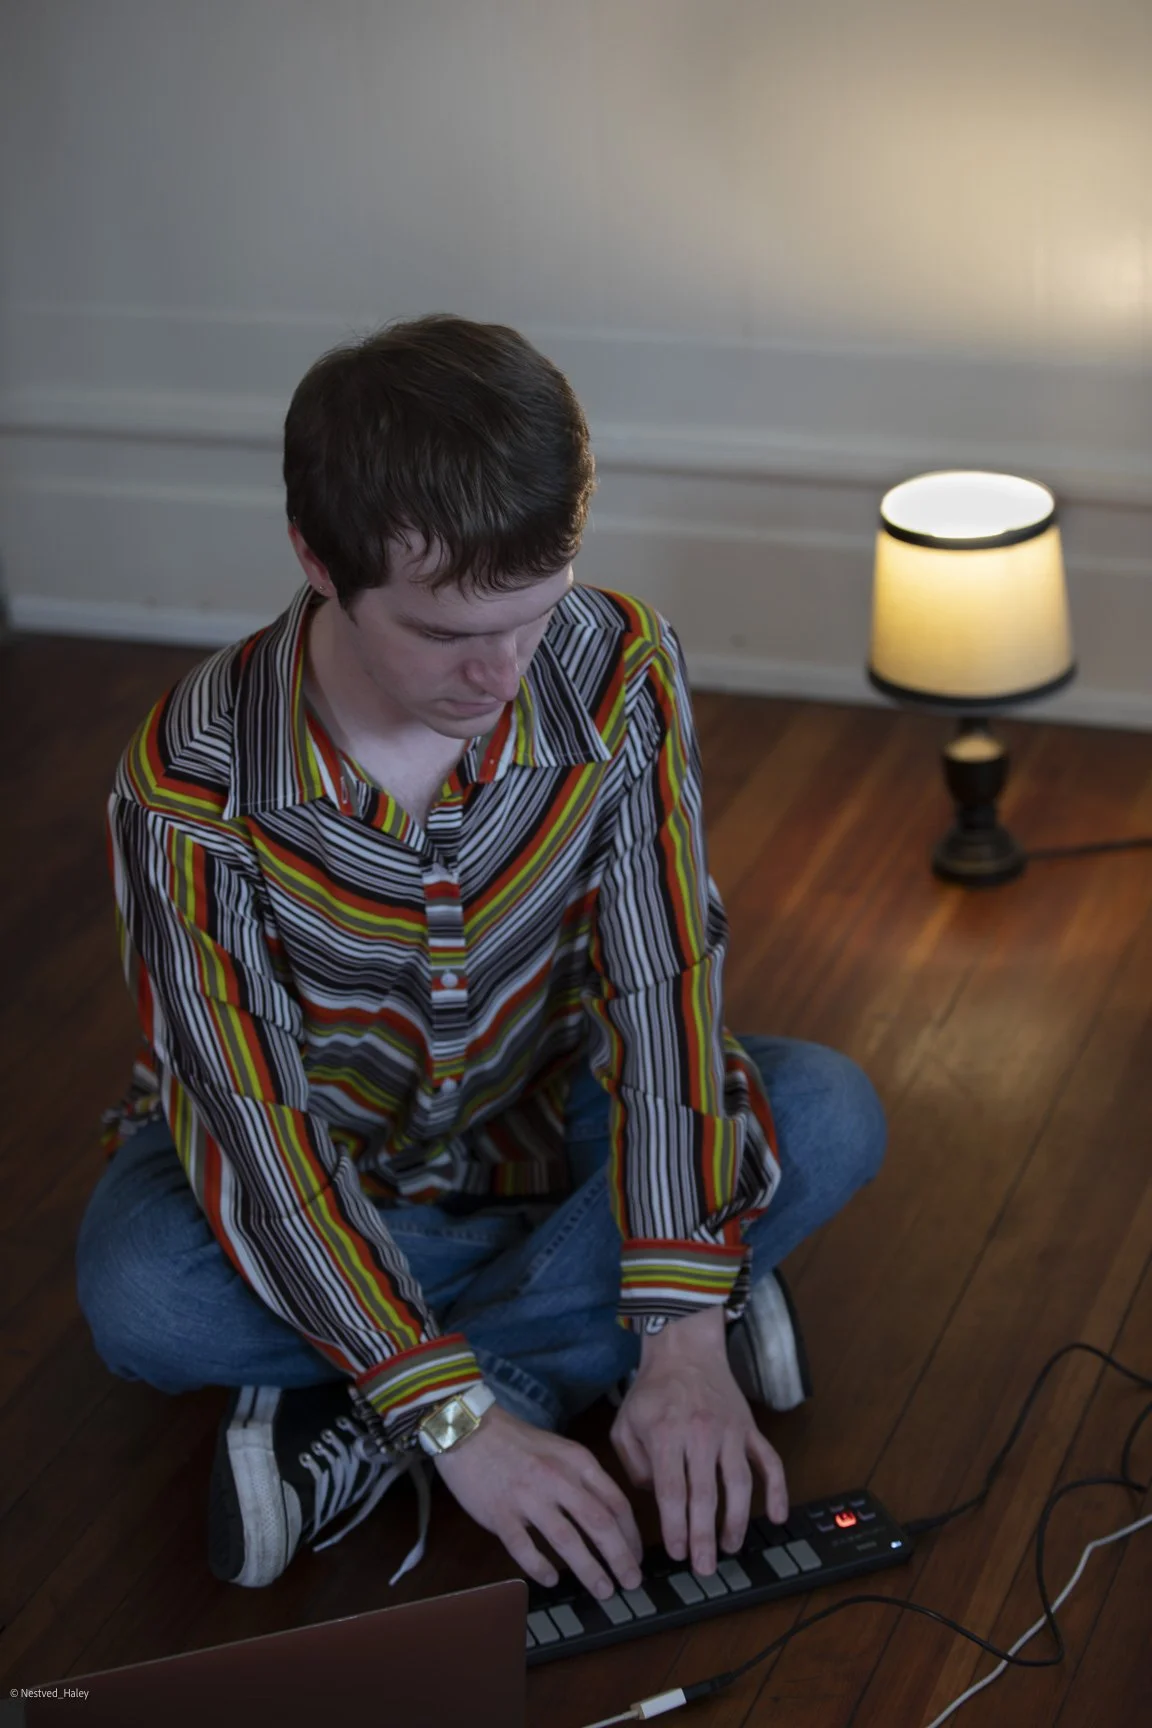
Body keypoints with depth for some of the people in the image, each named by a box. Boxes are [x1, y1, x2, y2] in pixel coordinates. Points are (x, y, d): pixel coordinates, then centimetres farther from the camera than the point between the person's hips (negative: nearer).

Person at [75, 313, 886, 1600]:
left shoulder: (619, 673, -23)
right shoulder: (189, 786, -30)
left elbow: (664, 990, -25)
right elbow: (253, 1120, -30)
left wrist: (680, 1341, -35)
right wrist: (462, 1419, -38)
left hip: (544, 1109, 3)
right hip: (313, 1164, -3)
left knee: (828, 1119, -23)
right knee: (136, 1295, -34)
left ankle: (357, 1434, -23)